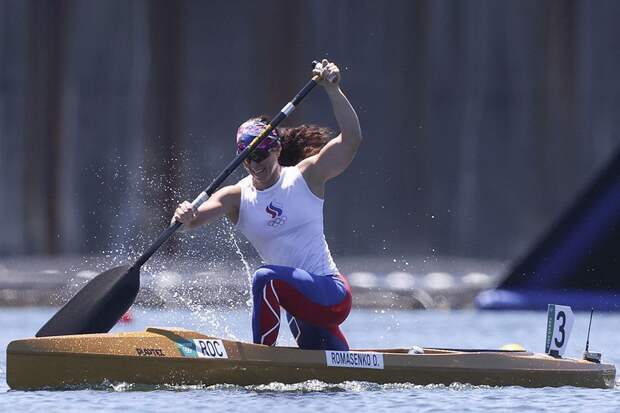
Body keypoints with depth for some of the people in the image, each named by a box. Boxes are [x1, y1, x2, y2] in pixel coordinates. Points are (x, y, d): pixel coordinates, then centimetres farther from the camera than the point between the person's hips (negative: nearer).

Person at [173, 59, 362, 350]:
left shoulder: (306, 177, -4)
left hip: (333, 295, -6)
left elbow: (351, 139, -16)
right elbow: (198, 216, -15)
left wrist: (332, 91, -26)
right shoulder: (236, 197, 3)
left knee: (267, 278, -32)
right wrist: (185, 217, -39)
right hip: (302, 311, 6)